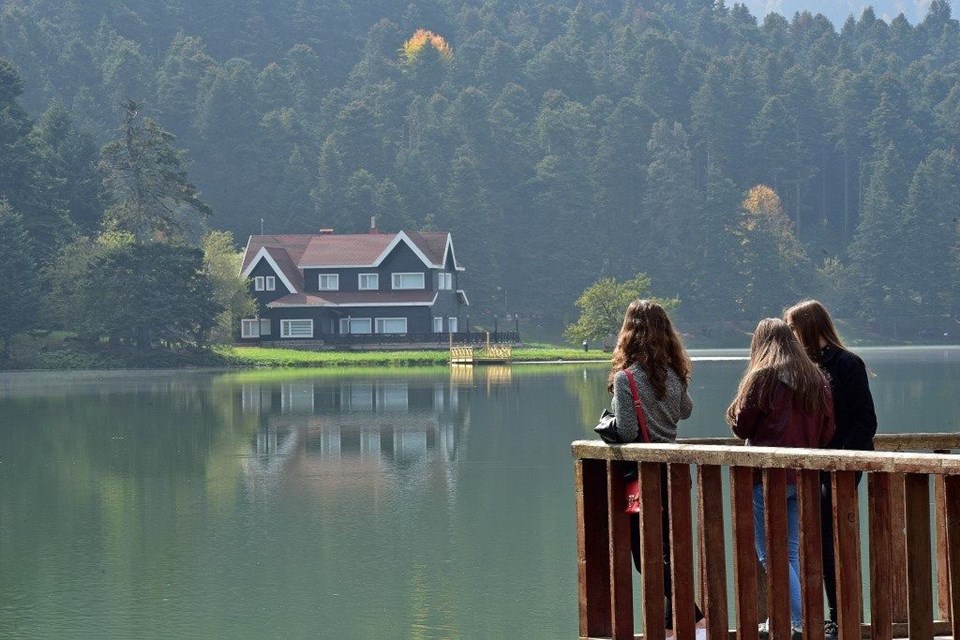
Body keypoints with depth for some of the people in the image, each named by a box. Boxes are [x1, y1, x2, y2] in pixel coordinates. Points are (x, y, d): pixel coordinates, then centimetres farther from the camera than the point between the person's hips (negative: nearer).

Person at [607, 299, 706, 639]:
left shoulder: (626, 378, -18)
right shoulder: (672, 373, 2)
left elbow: (626, 432, -20)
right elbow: (685, 410, 20)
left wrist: (608, 424, 0)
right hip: (671, 467, 7)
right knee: (668, 548, 17)